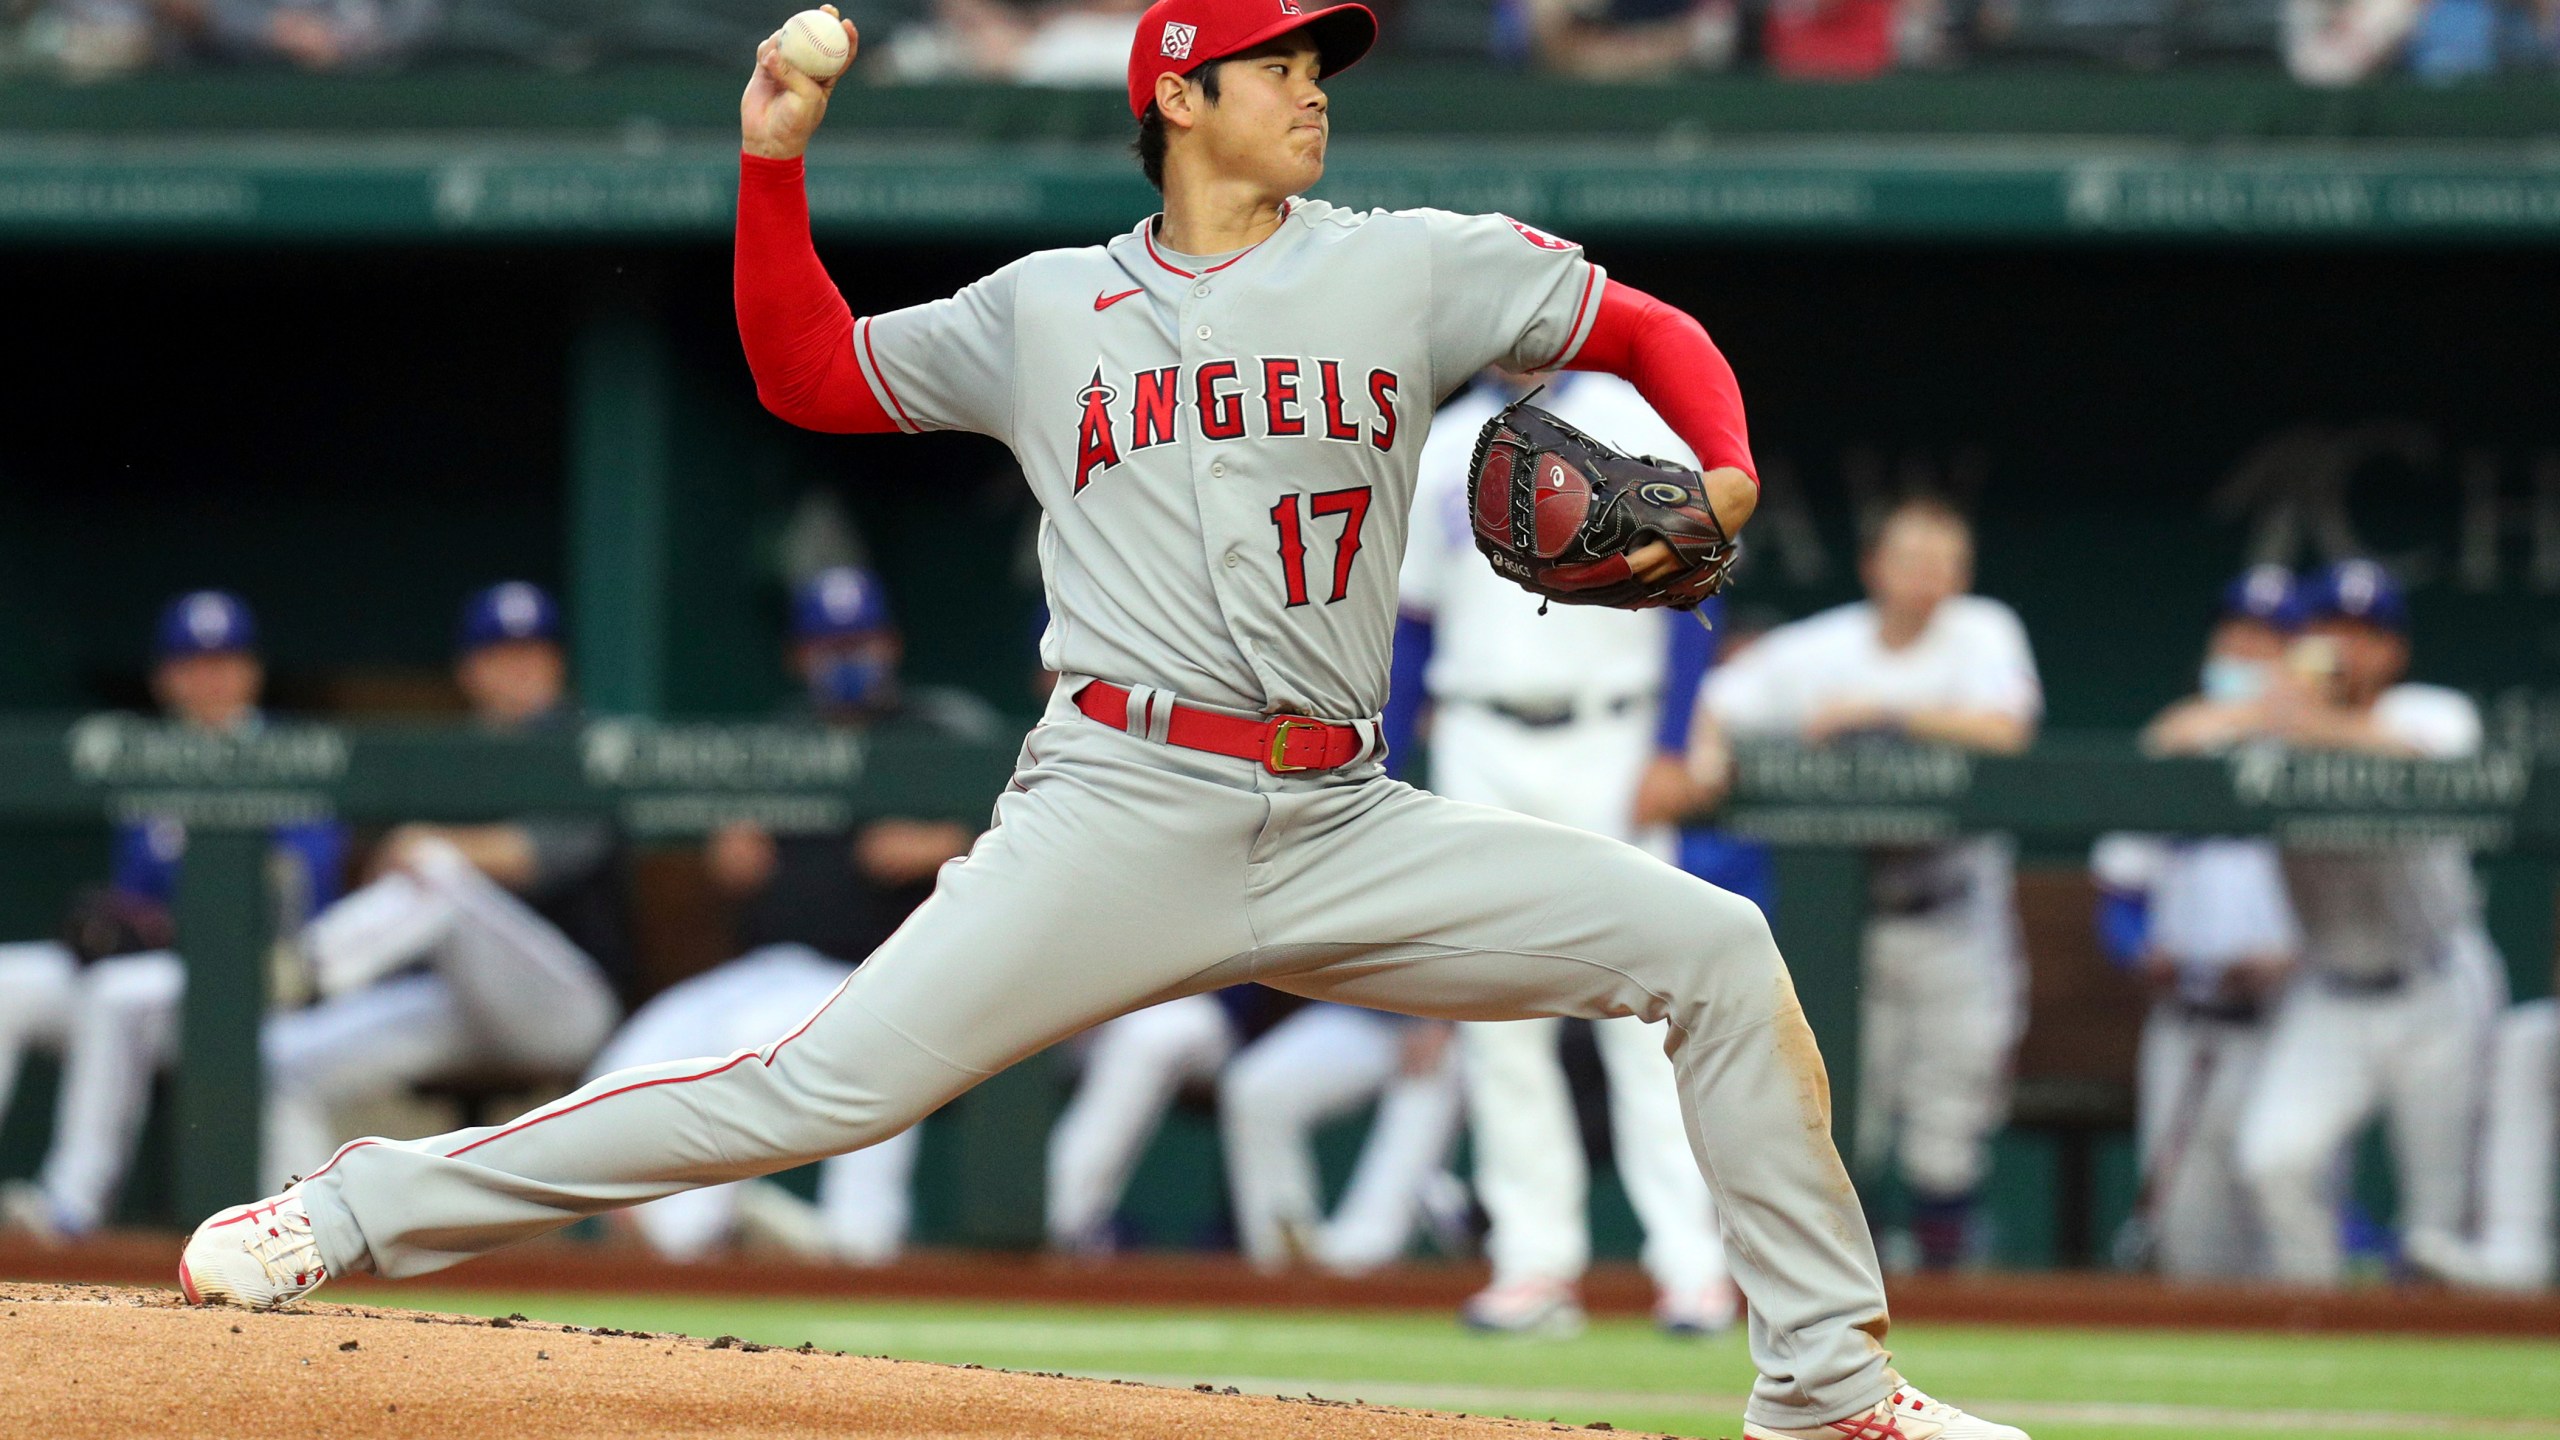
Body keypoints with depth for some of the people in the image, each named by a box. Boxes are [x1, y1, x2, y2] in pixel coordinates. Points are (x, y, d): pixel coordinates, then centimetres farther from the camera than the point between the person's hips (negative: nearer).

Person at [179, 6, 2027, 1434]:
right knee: (825, 1088, -16)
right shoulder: (1047, 312, 13)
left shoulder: (1410, 269, 11)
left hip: (1347, 830, 2)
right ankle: (355, 1212, -11)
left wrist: (1720, 475, -4)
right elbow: (814, 374, 19)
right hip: (1122, 818, -2)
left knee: (1715, 948, -8)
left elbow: (1654, 330, 15)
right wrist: (774, 166, 7)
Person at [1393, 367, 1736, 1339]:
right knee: (1496, 1009, 0)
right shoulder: (1440, 447, 12)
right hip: (1479, 753, 4)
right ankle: (1536, 1264, 4)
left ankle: (1692, 1260, -7)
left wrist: (1669, 751, -12)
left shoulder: (1635, 427, 2)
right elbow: (1412, 621, 15)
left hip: (1608, 749, -4)